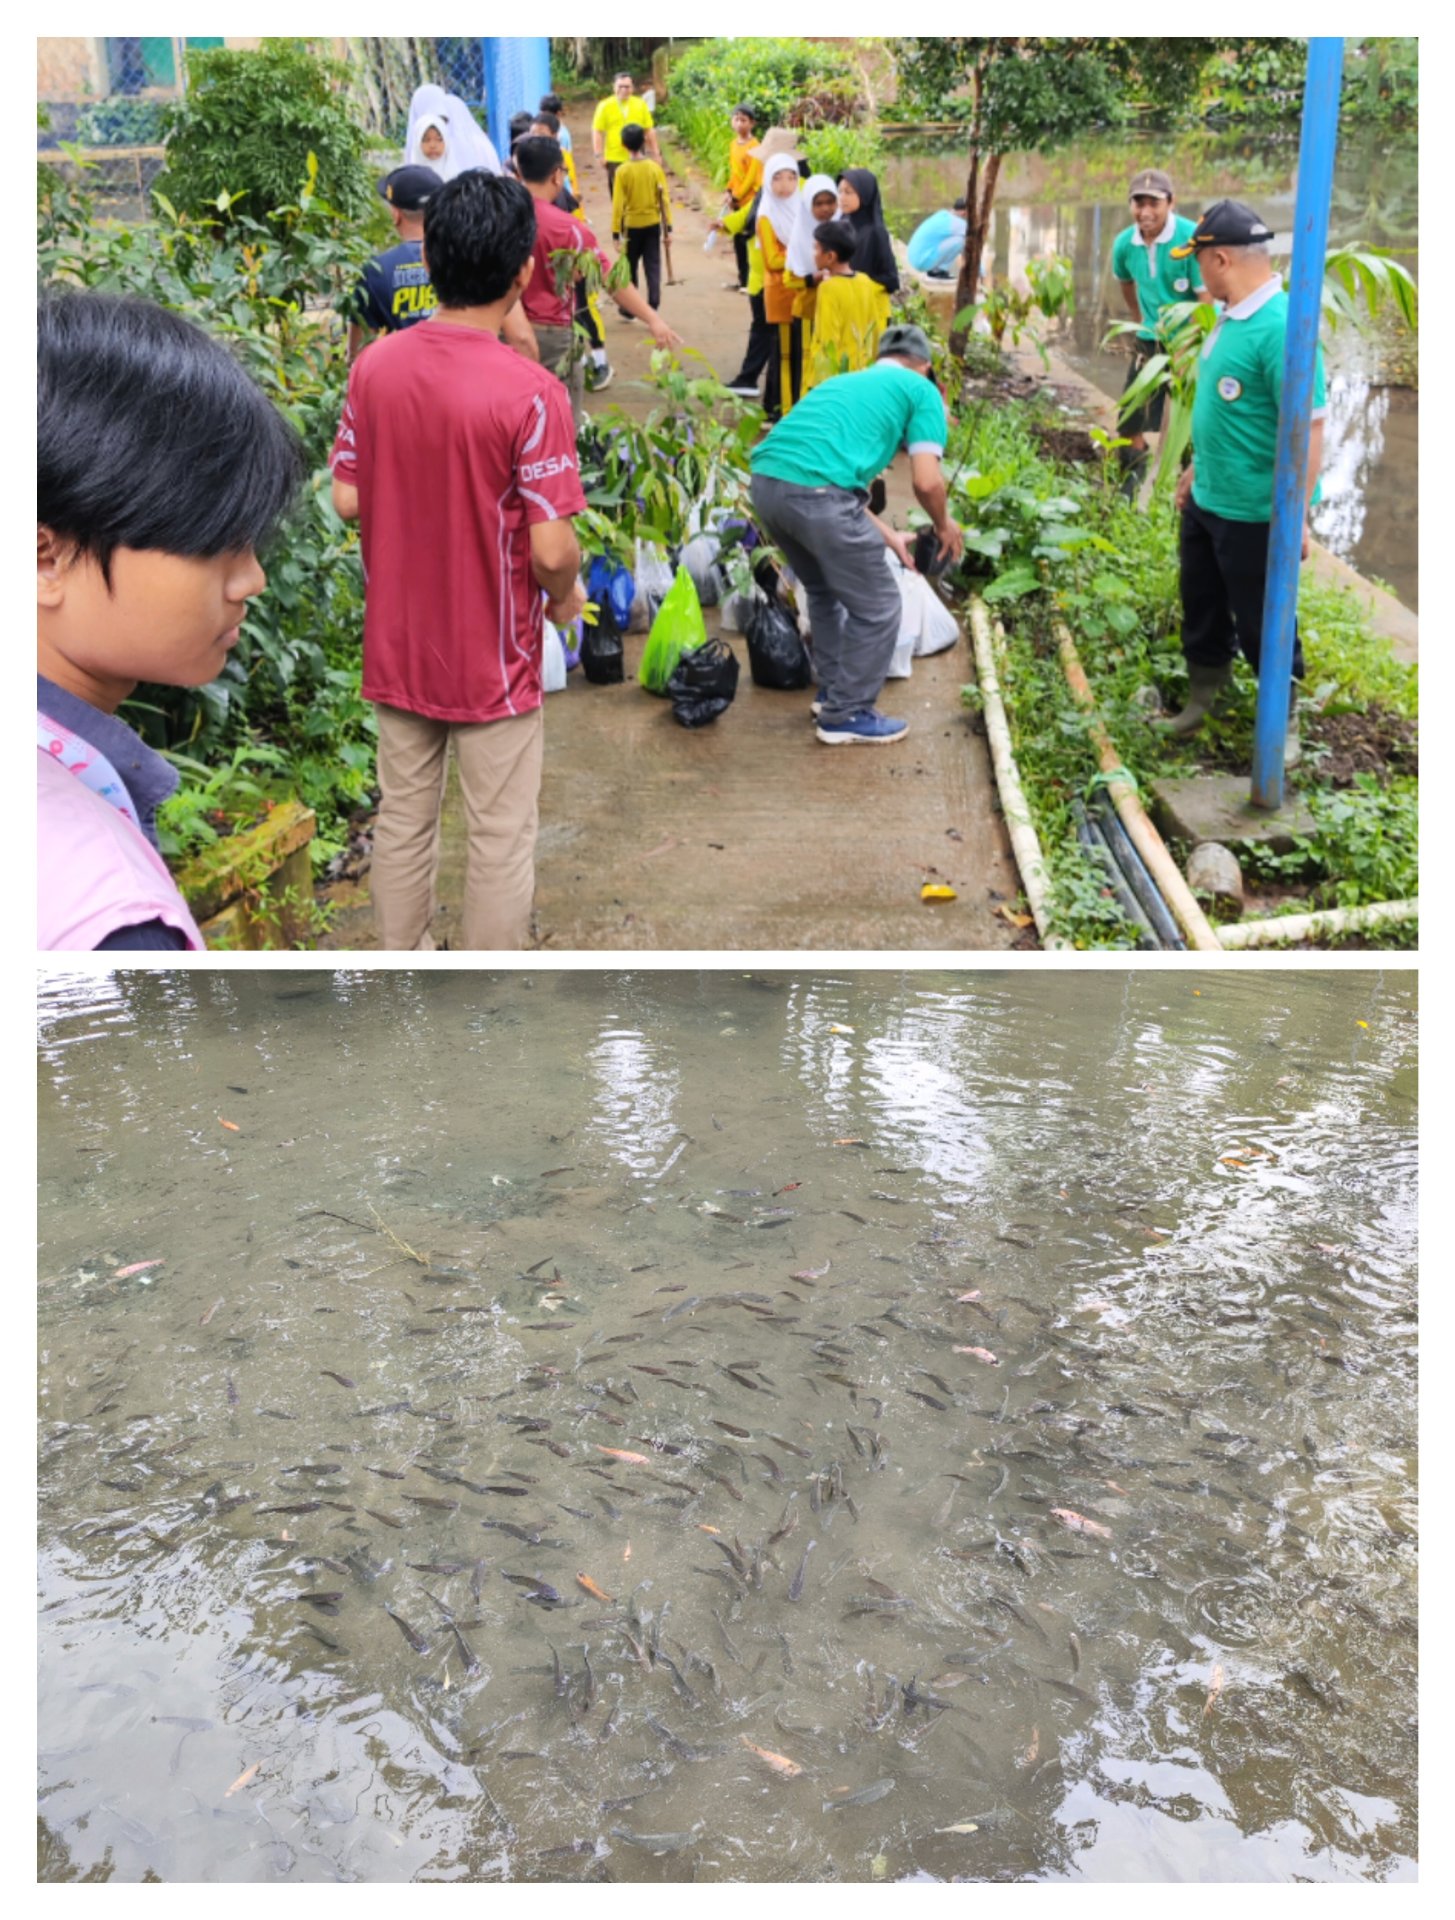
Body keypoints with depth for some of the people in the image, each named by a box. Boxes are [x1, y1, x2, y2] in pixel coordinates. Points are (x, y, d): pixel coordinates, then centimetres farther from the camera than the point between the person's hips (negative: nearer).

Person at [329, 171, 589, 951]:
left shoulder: (373, 366, -5)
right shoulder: (529, 391, -20)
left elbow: (347, 499, 1)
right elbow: (551, 549, -20)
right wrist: (566, 596, 1)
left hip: (397, 645, 5)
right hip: (491, 657, -5)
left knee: (402, 820, 18)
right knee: (501, 840, 9)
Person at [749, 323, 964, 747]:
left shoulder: (845, 381, 34)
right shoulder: (921, 390, 13)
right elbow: (927, 481, 2)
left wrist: (889, 537, 37)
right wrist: (945, 526, 23)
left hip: (765, 480, 8)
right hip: (816, 493, -8)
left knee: (824, 592, 30)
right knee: (876, 609, 10)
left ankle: (832, 691, 40)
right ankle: (846, 717, 18)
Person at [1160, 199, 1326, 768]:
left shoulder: (1279, 327, -24)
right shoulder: (1233, 316, 6)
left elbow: (1307, 428, -26)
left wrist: (1294, 517, -26)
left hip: (1254, 514, -9)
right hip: (1207, 502, 9)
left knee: (1261, 625, 6)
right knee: (1202, 611, 20)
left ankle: (1285, 726, 25)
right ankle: (1200, 705, 38)